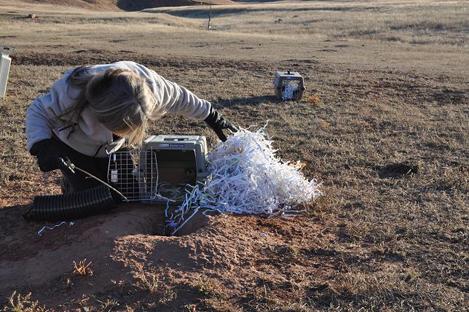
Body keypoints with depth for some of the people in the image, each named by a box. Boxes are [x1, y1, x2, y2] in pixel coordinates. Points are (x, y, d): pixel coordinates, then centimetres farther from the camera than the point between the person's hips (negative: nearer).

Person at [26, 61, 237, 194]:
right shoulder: (72, 92, -42)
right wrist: (42, 147, -42)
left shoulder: (150, 86, -35)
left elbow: (180, 98, -13)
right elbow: (38, 111, -24)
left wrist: (212, 117, 0)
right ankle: (70, 184, 19)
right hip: (72, 148, -3)